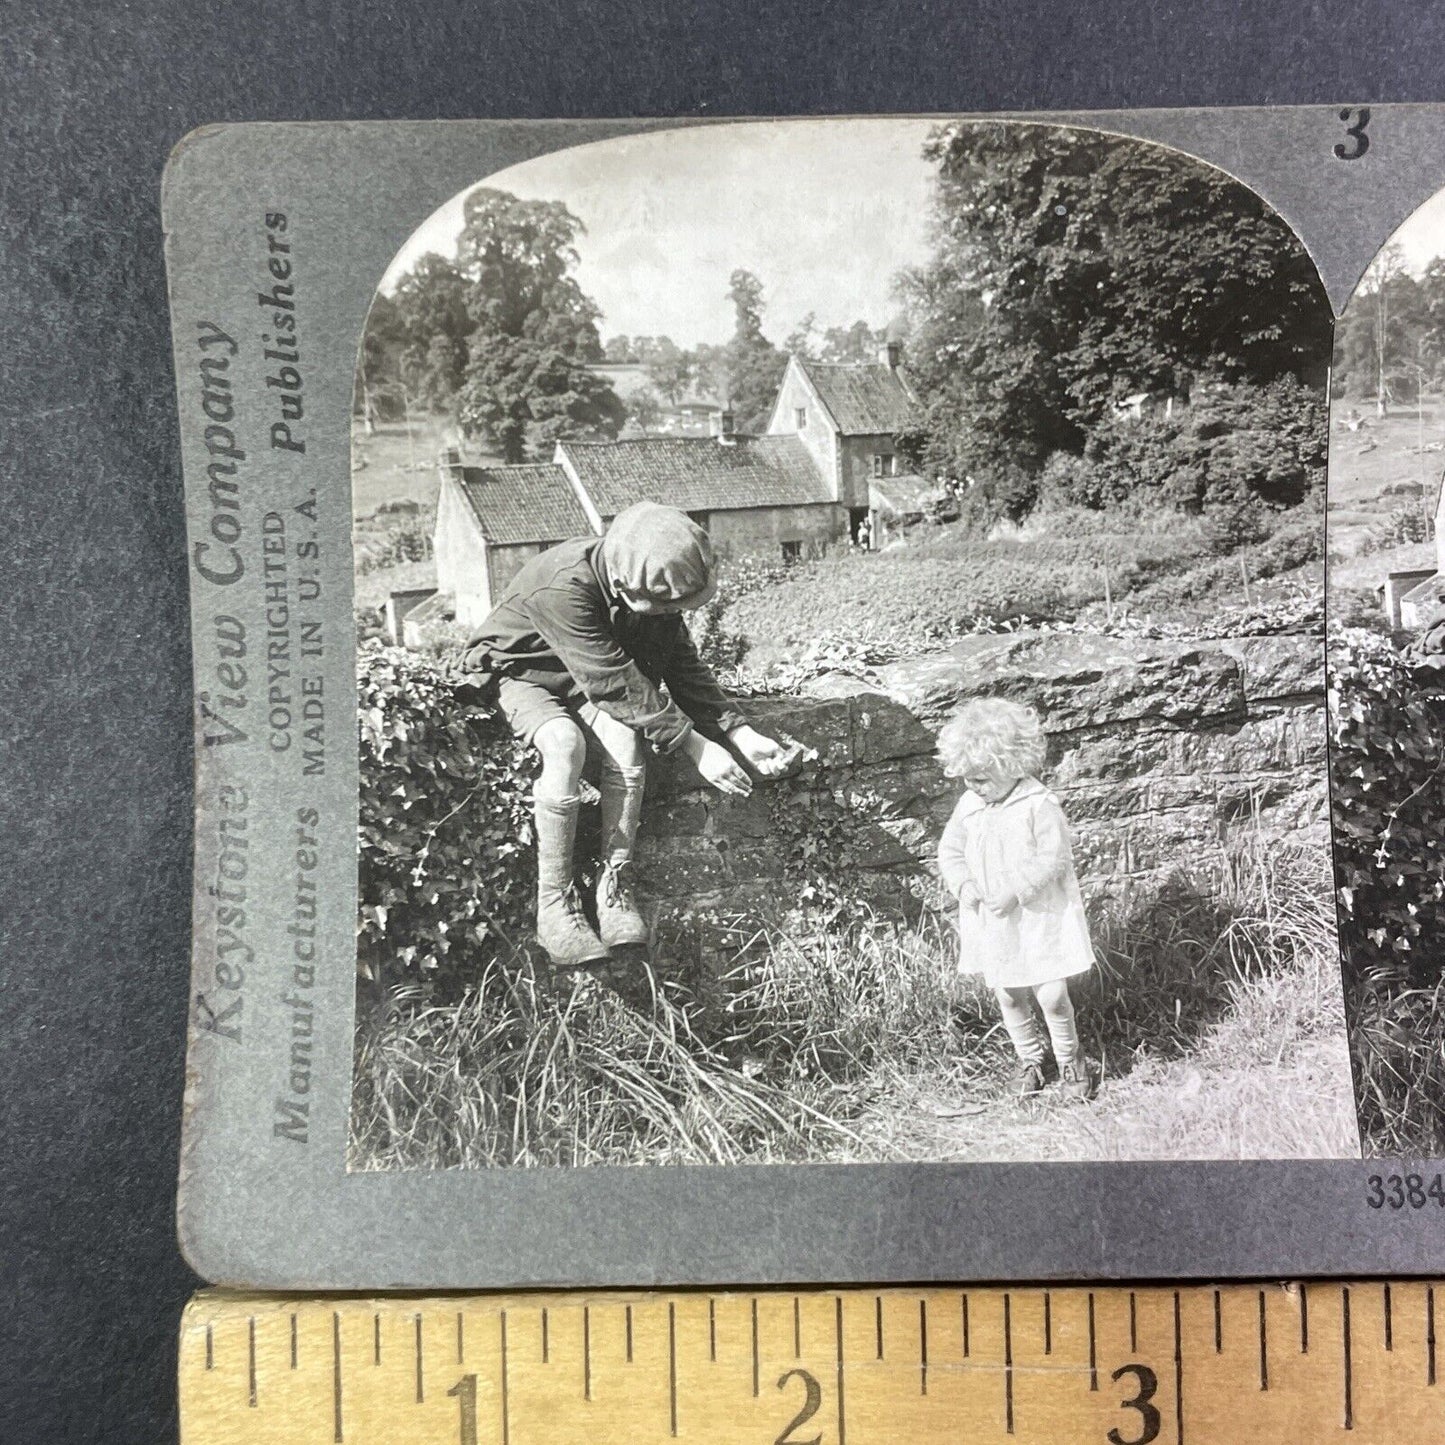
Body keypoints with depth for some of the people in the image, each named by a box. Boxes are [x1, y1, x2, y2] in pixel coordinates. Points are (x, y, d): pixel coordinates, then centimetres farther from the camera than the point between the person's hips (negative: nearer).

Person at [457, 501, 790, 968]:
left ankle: (614, 888, -19)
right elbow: (617, 684, -37)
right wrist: (695, 746, -35)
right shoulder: (563, 588, -37)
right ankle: (554, 904, -26)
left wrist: (741, 733, -19)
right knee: (564, 742, -36)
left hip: (587, 675, 5)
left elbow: (682, 663, -9)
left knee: (625, 740, -27)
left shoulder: (650, 587, -17)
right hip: (515, 669, -5)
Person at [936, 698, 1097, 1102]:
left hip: (1039, 919, -5)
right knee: (1008, 996, 14)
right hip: (991, 924, 5)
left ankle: (1069, 1061, 27)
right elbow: (950, 850, 8)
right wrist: (963, 885, -10)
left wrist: (1014, 892, -25)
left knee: (1052, 996, 2)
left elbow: (1052, 859, -18)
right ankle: (1029, 1060, 34)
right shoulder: (969, 805, 0)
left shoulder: (1039, 806, -17)